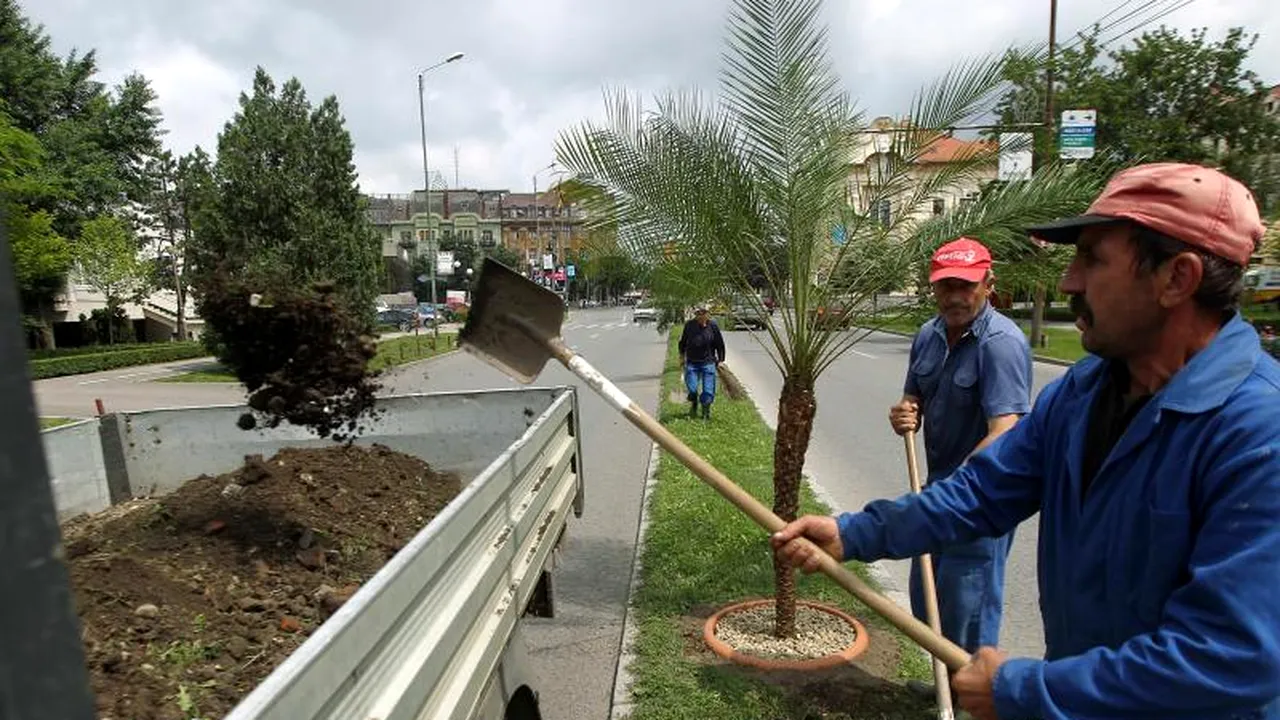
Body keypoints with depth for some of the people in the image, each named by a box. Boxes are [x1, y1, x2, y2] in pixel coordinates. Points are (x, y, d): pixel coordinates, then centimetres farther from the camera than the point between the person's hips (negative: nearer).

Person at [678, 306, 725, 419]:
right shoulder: (689, 325, -3)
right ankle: (693, 406, 29)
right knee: (691, 388, -2)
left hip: (708, 363, 0)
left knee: (708, 390, 0)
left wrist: (720, 360, 6)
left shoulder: (713, 326, -6)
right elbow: (683, 342, 11)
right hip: (692, 363, 1)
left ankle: (706, 413, 21)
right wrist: (682, 356, 14)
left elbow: (720, 344, 4)